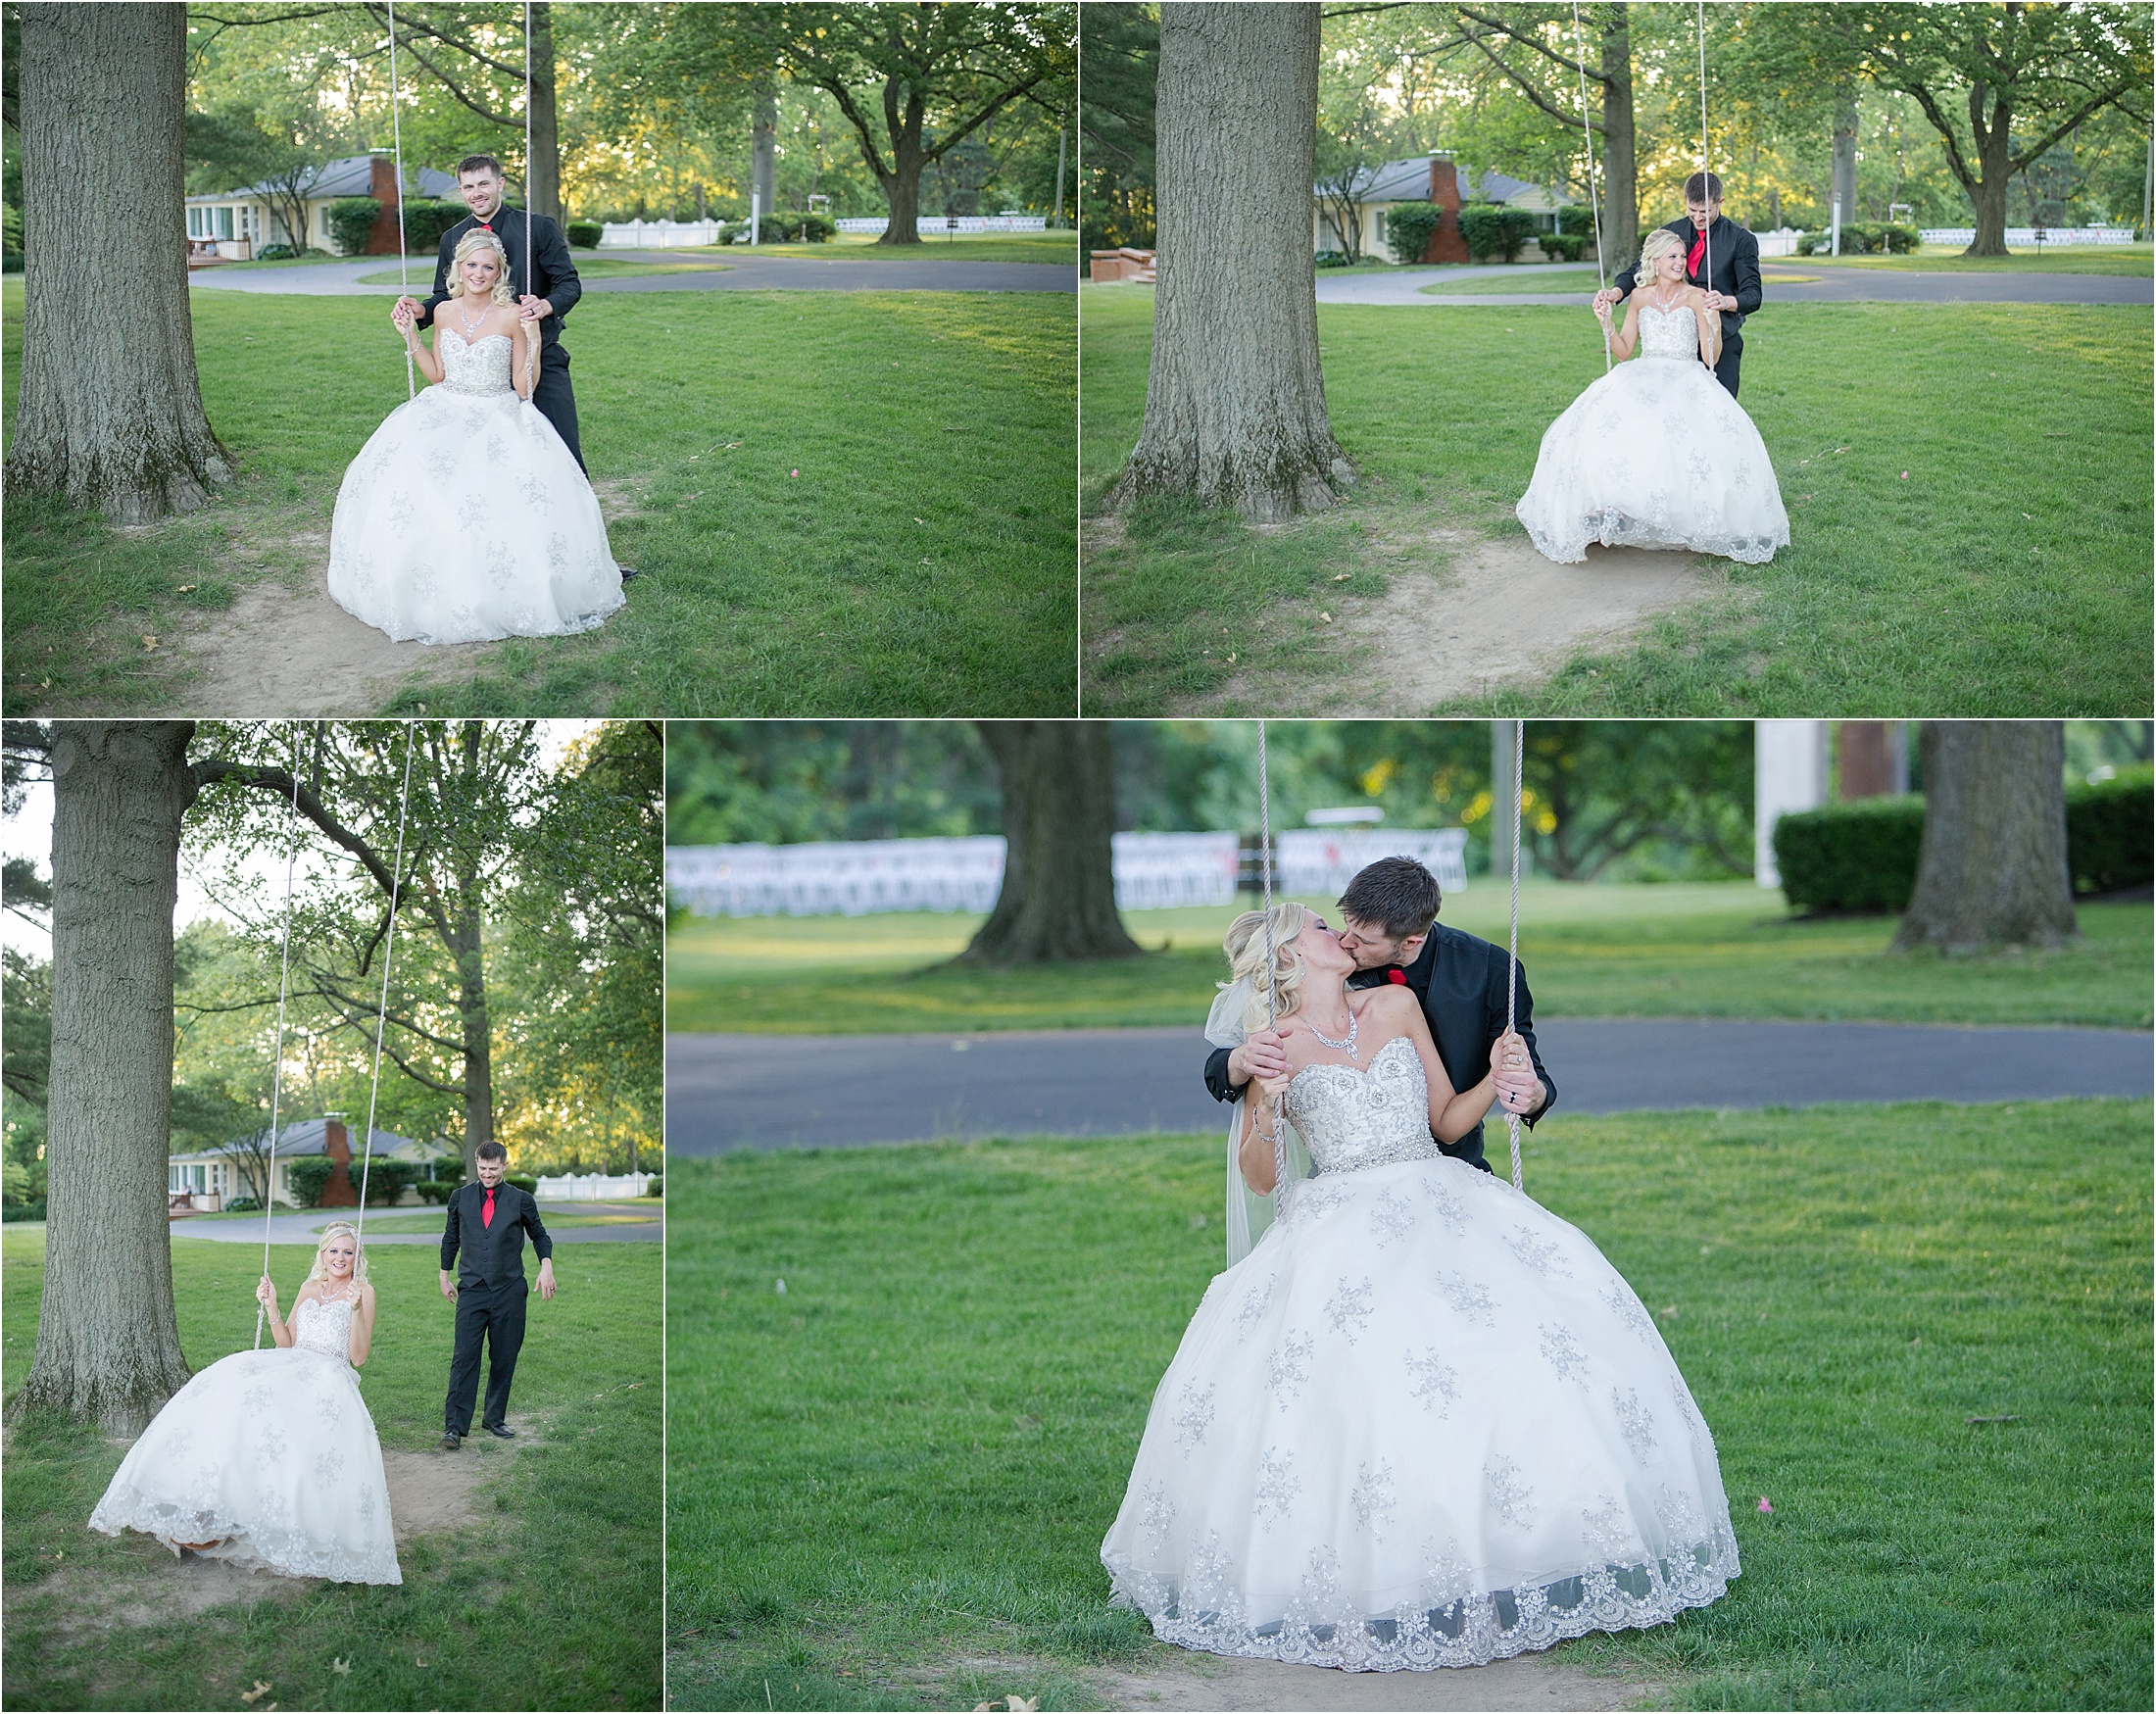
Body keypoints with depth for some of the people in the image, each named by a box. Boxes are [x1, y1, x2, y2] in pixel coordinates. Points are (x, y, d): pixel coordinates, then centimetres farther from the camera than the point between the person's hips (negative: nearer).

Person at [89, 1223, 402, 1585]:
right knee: (227, 1391, -25)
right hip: (288, 1366, 5)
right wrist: (271, 1307, 7)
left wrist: (356, 1310, -11)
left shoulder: (363, 1291, 9)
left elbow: (359, 1357, 0)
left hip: (329, 1377, -5)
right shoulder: (310, 1288, 24)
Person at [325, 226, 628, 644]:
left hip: (498, 417, -4)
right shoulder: (444, 313, 8)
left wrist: (533, 346, -19)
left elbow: (524, 389, -6)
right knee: (405, 473, -21)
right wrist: (410, 335, 10)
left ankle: (499, 594, -15)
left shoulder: (511, 318, -6)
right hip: (445, 412, 4)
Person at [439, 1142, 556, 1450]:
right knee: (464, 1358, -9)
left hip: (509, 1291, 0)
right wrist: (445, 1277, 20)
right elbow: (450, 1238, 18)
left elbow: (539, 1235, 15)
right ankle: (454, 1426, -10)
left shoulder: (521, 1200, 3)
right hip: (472, 1289, 0)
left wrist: (546, 1265, 0)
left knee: (504, 1359, 7)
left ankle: (495, 1419, 21)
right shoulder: (461, 1198, 7)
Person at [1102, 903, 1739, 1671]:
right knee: (1358, 1370, -28)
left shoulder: (1395, 1007, 14)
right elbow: (1257, 1178, 4)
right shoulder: (1277, 1045, 5)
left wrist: (1496, 1077, -1)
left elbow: (1446, 1122, 16)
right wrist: (1265, 1108, -13)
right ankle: (1367, 1584, -20)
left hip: (1445, 1204, 4)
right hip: (1344, 1226, -3)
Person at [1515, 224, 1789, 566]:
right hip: (1642, 379, 2)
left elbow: (1711, 357, -2)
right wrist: (1604, 322, 0)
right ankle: (1607, 507, -34)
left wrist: (1712, 319, -16)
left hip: (1686, 380, -2)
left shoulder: (1696, 298, 5)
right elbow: (1624, 351, 14)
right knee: (1607, 420, -33)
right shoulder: (1640, 298, 14)